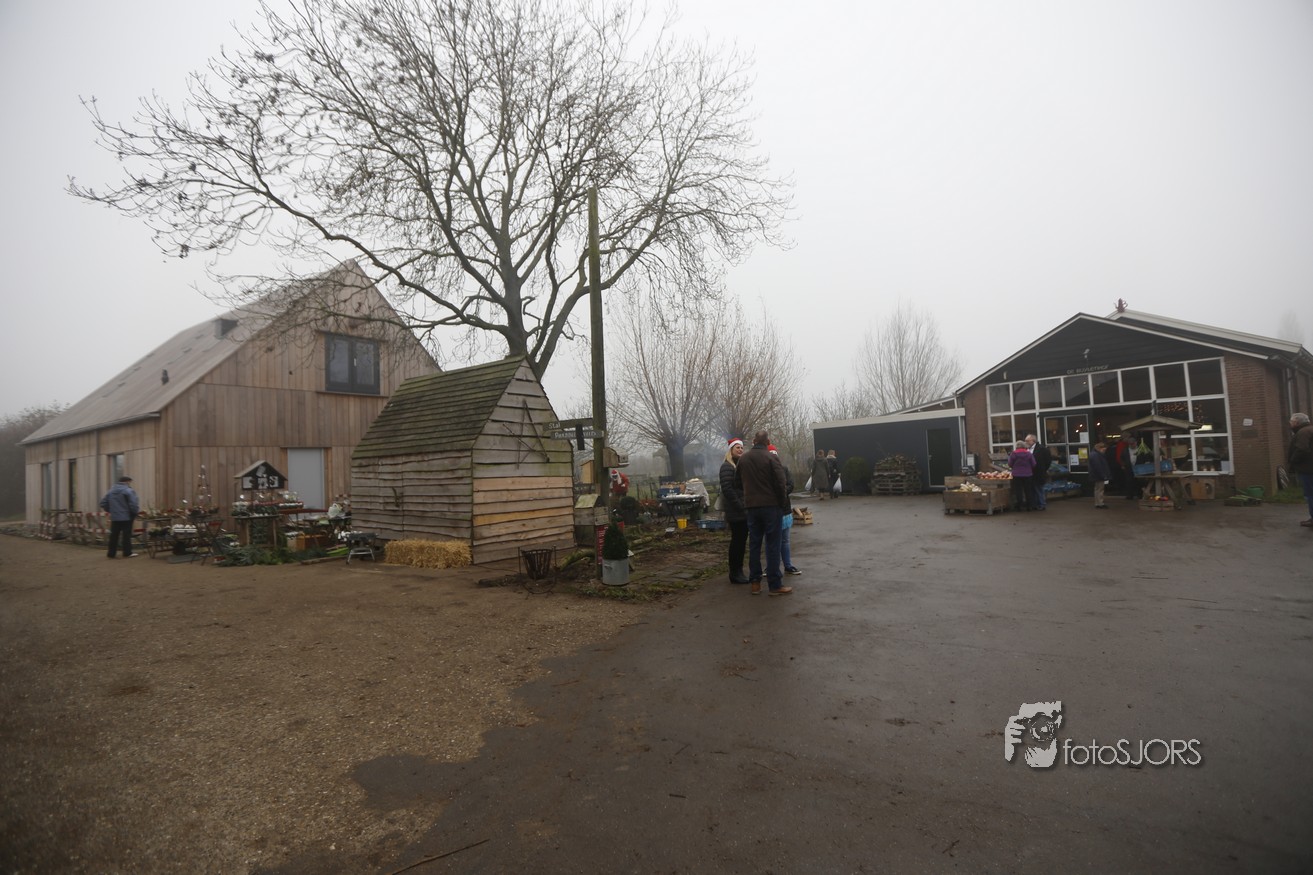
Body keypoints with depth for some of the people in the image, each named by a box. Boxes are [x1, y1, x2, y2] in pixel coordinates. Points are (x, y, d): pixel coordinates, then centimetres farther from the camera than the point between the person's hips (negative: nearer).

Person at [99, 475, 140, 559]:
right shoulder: (128, 491, -11)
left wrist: (111, 510, 20)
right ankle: (127, 553, 1)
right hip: (126, 517, -6)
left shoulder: (111, 491, 11)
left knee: (114, 535, 10)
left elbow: (103, 503, 12)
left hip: (114, 517, 6)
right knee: (126, 535, -2)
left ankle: (111, 553, 14)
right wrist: (137, 511, -1)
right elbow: (133, 505, -18)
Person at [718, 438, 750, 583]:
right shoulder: (727, 467, -11)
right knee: (737, 541, -3)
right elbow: (727, 489, -19)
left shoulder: (740, 465, 17)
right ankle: (734, 573, 6)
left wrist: (747, 506, 9)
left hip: (744, 511, 8)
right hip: (736, 512, -8)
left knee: (741, 541, 12)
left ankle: (738, 571, 20)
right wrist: (740, 507, -18)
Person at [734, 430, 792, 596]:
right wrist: (783, 502, 0)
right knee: (773, 545, 0)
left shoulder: (743, 459, 5)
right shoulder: (771, 458, -12)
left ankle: (755, 582, 15)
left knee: (754, 544, 11)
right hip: (771, 506, -5)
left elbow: (737, 482, 12)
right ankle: (775, 585, 2)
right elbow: (781, 483, -14)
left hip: (751, 506, 5)